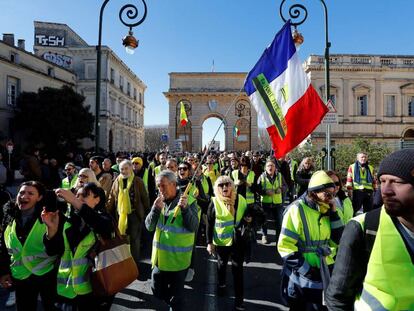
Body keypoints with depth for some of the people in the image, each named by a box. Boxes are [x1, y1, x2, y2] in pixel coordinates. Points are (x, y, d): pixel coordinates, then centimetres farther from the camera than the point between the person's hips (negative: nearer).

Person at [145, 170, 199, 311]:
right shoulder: (159, 201, 1)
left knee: (176, 295, 12)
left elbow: (193, 227, -20)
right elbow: (149, 226, -4)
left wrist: (185, 209, -34)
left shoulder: (189, 201, -14)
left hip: (178, 258, -5)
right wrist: (156, 209, -21)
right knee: (157, 290, 22)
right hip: (159, 257, 5)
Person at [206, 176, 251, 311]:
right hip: (221, 240, -1)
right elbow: (209, 224, -8)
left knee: (238, 269, 6)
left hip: (238, 240, 1)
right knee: (222, 264, 23)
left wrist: (248, 219, -14)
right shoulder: (214, 202, -13)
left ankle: (239, 299, 19)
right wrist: (209, 242, -9)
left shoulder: (240, 199, -6)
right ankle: (221, 284, 50)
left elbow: (246, 214, 9)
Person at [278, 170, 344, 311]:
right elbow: (285, 246, -21)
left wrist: (333, 214, -7)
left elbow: (337, 240, 3)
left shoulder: (325, 210, 4)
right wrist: (307, 270, -20)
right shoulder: (297, 209, -18)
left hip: (324, 275, 7)